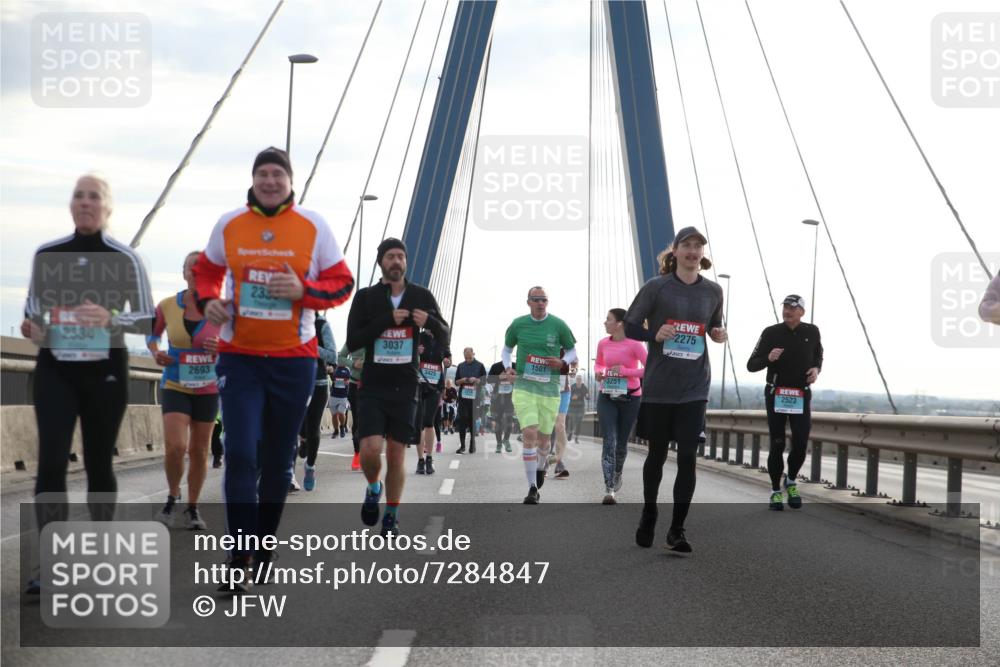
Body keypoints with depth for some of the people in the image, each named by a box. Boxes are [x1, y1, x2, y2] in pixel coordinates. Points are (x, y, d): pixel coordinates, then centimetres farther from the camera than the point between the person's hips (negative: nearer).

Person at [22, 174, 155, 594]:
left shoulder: (125, 259, -2)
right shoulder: (46, 255, 4)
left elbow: (149, 319, -3)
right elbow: (32, 308, 15)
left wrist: (110, 318, -21)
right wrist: (33, 328, -8)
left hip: (104, 371, -1)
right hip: (55, 370, 1)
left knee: (98, 463, 7)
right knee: (51, 462, -12)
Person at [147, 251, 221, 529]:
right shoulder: (167, 306, -5)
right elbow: (153, 334, 14)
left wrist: (222, 348, -20)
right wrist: (156, 352, -6)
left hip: (208, 389, 1)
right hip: (175, 387, -1)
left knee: (199, 451, 8)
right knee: (175, 447, -16)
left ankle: (193, 507, 26)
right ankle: (172, 497, 11)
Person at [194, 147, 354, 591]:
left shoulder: (313, 227, -2)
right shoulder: (229, 225, 2)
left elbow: (342, 284, 1)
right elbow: (206, 271, 17)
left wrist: (304, 290, -18)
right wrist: (209, 300, -4)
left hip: (294, 359, 0)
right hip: (239, 358, 0)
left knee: (278, 461, 10)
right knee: (240, 454, -11)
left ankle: (265, 546, 28)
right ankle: (239, 558, -7)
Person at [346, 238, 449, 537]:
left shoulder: (421, 296, 5)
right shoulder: (366, 297, 0)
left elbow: (445, 339, 8)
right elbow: (352, 341, -9)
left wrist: (430, 321, -14)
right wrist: (388, 319, -19)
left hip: (405, 388, 1)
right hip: (373, 386, -1)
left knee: (396, 455, 4)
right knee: (371, 448, -16)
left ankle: (391, 517, 19)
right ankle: (374, 488, 17)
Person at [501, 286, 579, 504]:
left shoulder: (558, 325, 0)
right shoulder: (518, 325, 2)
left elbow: (572, 351, 11)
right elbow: (506, 349, 18)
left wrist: (562, 363, -10)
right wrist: (507, 367, -1)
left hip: (549, 388, 1)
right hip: (524, 386, -1)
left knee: (544, 437, 10)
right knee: (529, 433, -16)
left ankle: (541, 467, 44)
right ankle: (532, 488, -11)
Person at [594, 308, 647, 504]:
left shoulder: (634, 345, -11)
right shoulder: (603, 344, 3)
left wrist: (625, 371, -20)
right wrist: (598, 372, -1)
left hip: (630, 398, -2)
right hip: (607, 398, 2)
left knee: (622, 442, 11)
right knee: (609, 441, -11)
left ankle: (618, 473, 43)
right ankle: (609, 490, -16)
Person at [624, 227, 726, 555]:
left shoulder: (713, 291, 4)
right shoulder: (655, 287, -4)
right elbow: (629, 325, 0)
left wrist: (719, 334, -4)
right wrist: (654, 335, -18)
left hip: (694, 388, 1)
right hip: (658, 385, -1)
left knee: (688, 457, -6)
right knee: (657, 454, 10)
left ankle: (677, 530, 2)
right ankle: (648, 513, 33)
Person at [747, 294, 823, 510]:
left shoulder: (812, 332, 0)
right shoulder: (770, 333, -8)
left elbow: (818, 355, 20)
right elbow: (751, 365, -6)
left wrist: (816, 368, -2)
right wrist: (768, 358, -26)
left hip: (801, 395, 2)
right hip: (776, 394, -2)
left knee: (801, 444, -4)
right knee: (777, 445, -1)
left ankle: (791, 483, 21)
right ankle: (776, 491, 12)